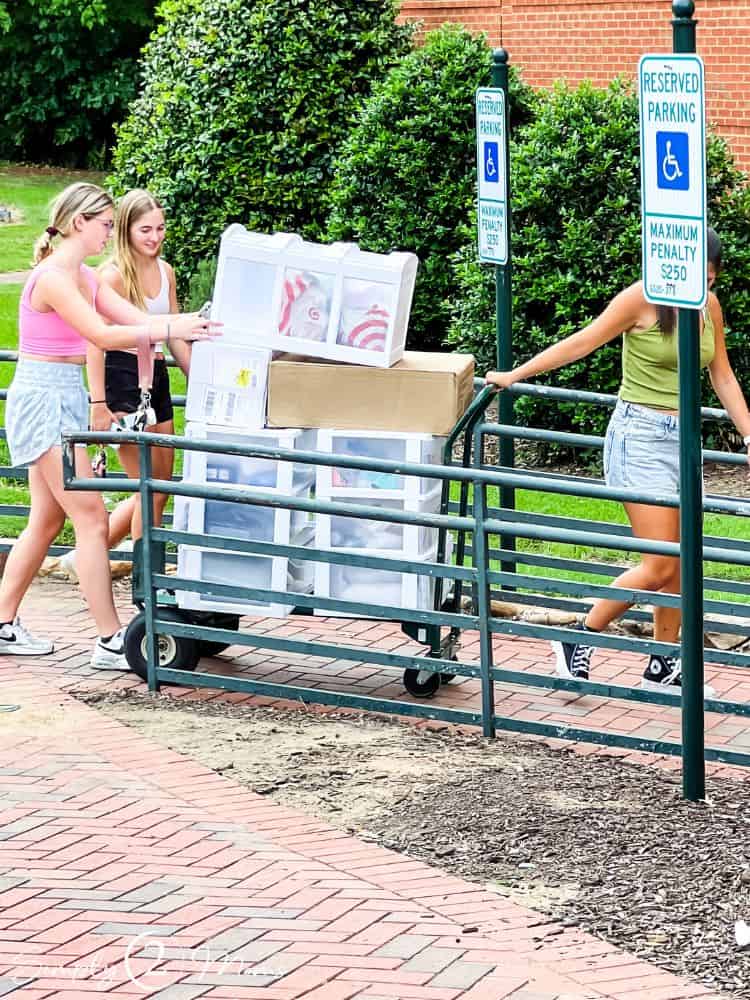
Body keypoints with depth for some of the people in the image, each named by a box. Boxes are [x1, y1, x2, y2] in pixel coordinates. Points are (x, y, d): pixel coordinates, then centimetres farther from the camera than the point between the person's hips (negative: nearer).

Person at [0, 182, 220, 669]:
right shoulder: (53, 277, -17)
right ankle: (111, 641, -8)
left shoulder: (84, 277, 13)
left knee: (47, 520, 14)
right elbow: (103, 335, -26)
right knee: (91, 518, -10)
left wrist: (195, 321, -8)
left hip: (64, 398, 10)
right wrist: (173, 330, -29)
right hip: (44, 396, -10)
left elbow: (138, 319, 6)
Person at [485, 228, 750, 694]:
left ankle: (663, 667, 20)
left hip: (683, 437, 6)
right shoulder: (642, 299, -12)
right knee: (659, 566, -11)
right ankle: (579, 641, 3)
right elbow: (581, 343, -6)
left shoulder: (709, 306, 6)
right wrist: (514, 375, -2)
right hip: (641, 434, -6)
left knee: (679, 565, 8)